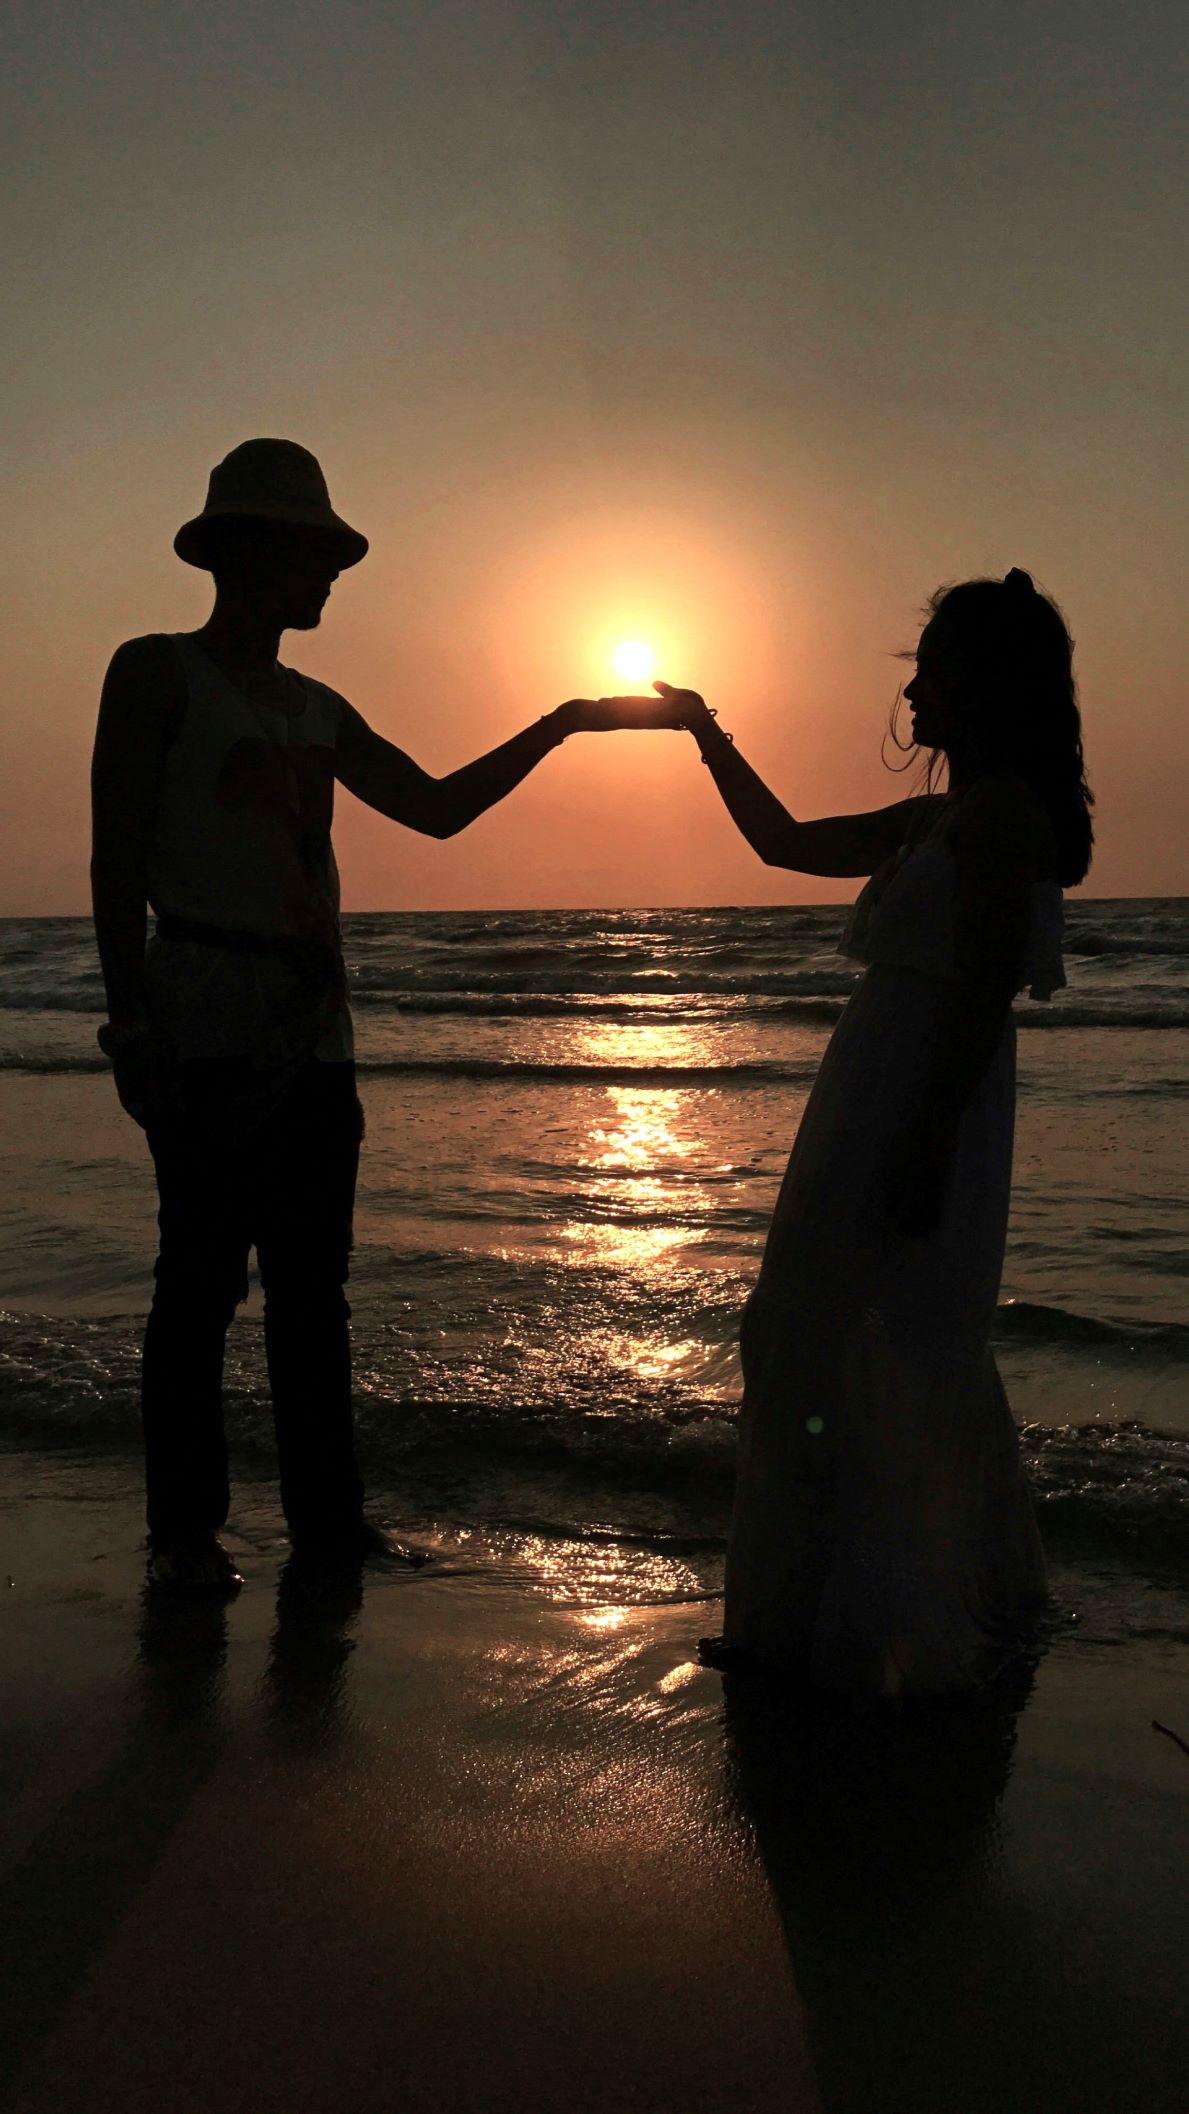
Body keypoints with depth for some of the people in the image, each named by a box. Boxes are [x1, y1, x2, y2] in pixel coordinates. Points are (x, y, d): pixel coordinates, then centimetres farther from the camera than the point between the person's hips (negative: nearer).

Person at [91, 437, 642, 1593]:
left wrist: (555, 727, 22)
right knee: (200, 1275, -4)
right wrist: (129, 1018, -13)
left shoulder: (317, 709, 21)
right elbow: (116, 855, -6)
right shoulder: (157, 673, 1)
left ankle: (326, 1510, 16)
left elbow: (437, 806, 27)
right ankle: (183, 1527, 5)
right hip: (209, 1033, -7)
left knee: (312, 1281, 8)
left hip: (315, 1033, 7)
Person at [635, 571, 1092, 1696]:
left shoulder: (1000, 814, -13)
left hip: (918, 1113, -10)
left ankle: (900, 1633, 6)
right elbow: (786, 841, 28)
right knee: (901, 1363, 16)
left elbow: (984, 992, -21)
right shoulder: (935, 819, 16)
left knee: (874, 1363, -5)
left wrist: (929, 1141, -24)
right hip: (871, 1109, 10)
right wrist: (710, 736, 30)